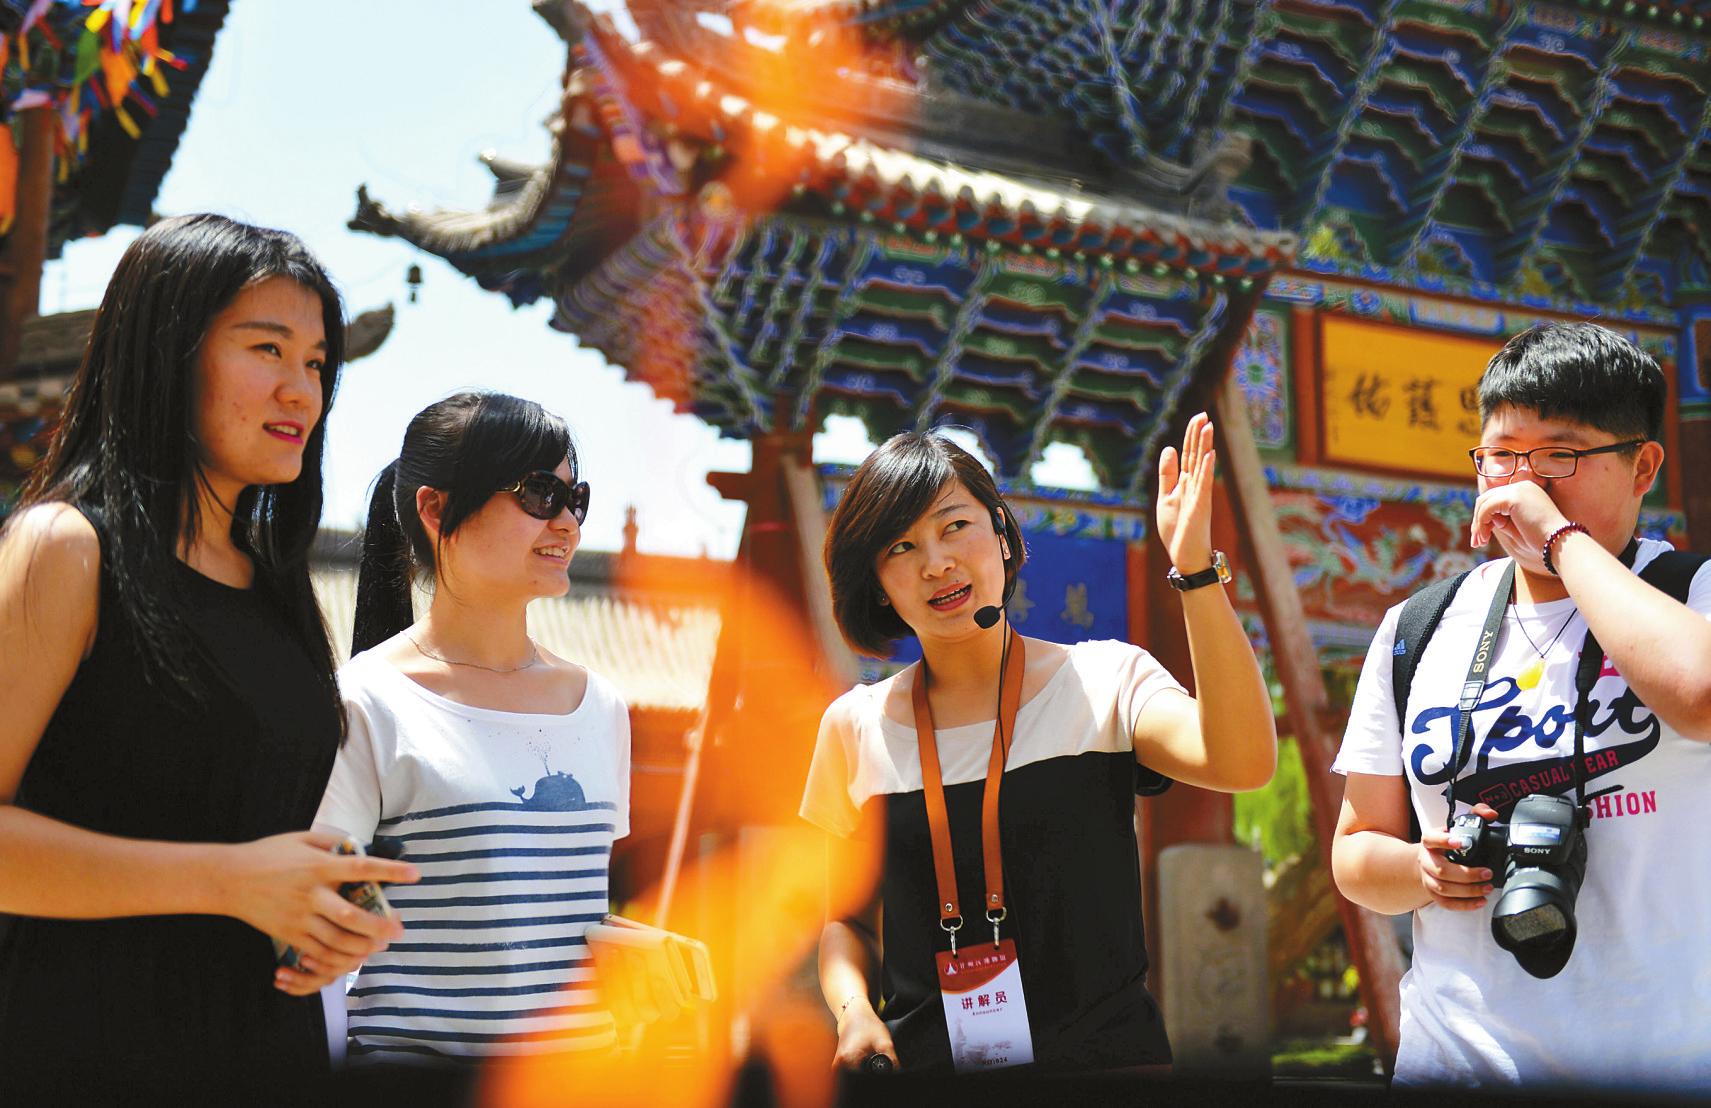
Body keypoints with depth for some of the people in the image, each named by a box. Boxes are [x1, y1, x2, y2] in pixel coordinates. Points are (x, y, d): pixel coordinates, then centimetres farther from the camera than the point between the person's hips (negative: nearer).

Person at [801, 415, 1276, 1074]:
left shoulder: (1104, 681, 3)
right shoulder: (856, 726, 10)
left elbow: (1242, 763, -16)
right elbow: (845, 915, 19)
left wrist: (1195, 568, -21)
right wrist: (854, 1010, -2)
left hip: (1106, 1066, -3)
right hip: (926, 1069, 3)